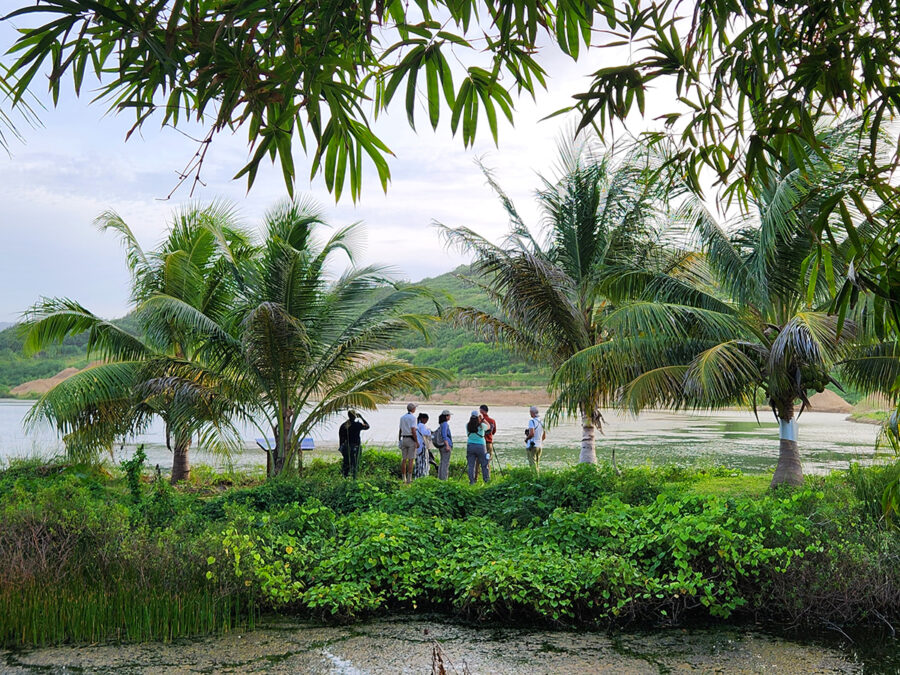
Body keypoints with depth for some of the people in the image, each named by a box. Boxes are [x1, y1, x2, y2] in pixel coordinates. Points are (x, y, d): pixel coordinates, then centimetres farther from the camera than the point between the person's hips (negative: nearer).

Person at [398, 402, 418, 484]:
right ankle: (409, 479, -9)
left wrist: (400, 441, 18)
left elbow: (401, 430, 12)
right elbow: (413, 431, -17)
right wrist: (417, 442, -14)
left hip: (404, 439, 6)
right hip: (411, 440, -6)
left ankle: (404, 478, 6)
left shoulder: (402, 418, 11)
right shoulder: (413, 417, -10)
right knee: (411, 460, -6)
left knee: (404, 459, 6)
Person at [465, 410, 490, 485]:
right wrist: (483, 419, 12)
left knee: (471, 465, 5)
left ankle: (471, 481, 4)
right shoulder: (481, 425, -10)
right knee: (484, 464, 10)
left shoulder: (468, 425, -3)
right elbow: (488, 427, 10)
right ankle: (486, 479, 16)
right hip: (480, 446, -2)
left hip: (470, 446, 3)